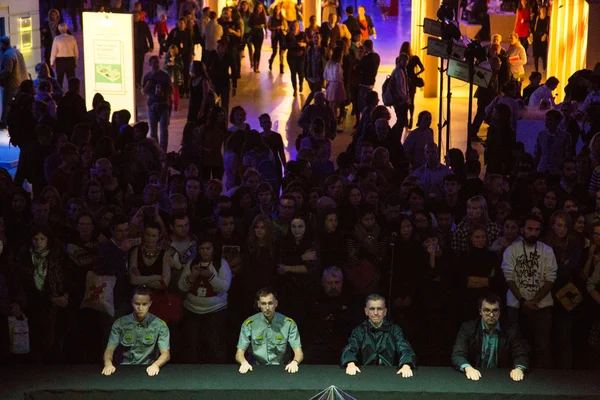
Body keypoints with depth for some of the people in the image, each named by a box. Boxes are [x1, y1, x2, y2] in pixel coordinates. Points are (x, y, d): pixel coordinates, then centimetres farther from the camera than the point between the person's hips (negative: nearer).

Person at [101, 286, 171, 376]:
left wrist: (156, 365, -29)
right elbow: (110, 349, -1)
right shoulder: (119, 324, 3)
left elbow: (166, 353, -7)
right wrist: (108, 363, -24)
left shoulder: (159, 325, -2)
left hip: (148, 370, -2)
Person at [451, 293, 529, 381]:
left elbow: (521, 355, 1)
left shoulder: (511, 330, 4)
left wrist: (519, 368, -22)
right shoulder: (467, 328, 1)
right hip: (475, 378, -1)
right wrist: (467, 368, -28)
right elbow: (457, 354, -7)